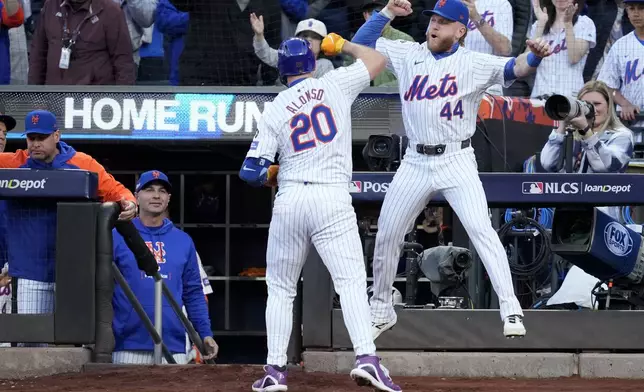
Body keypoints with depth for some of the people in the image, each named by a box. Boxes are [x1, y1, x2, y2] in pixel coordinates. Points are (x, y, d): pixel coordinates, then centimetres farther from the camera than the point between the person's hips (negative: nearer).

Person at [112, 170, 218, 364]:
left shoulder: (184, 241, 15)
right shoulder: (117, 237, 5)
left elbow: (193, 294, 16)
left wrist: (205, 334, 6)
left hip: (173, 346, 3)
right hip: (129, 346, -3)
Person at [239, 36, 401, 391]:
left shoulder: (273, 111, 6)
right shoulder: (334, 84, 5)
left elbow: (252, 172, 1)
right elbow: (376, 60, 20)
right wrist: (341, 45, 34)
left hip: (289, 200, 1)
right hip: (332, 199, -1)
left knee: (280, 288, 14)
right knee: (351, 280, -8)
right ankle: (366, 356, -27)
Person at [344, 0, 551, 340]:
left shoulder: (474, 63, -4)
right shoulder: (408, 55, 7)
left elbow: (514, 68, -18)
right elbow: (360, 45, 7)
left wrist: (533, 56, -39)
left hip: (457, 162, -4)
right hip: (415, 163, 4)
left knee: (481, 230, -18)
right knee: (386, 235, 10)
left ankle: (510, 309, -18)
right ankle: (381, 309, 28)